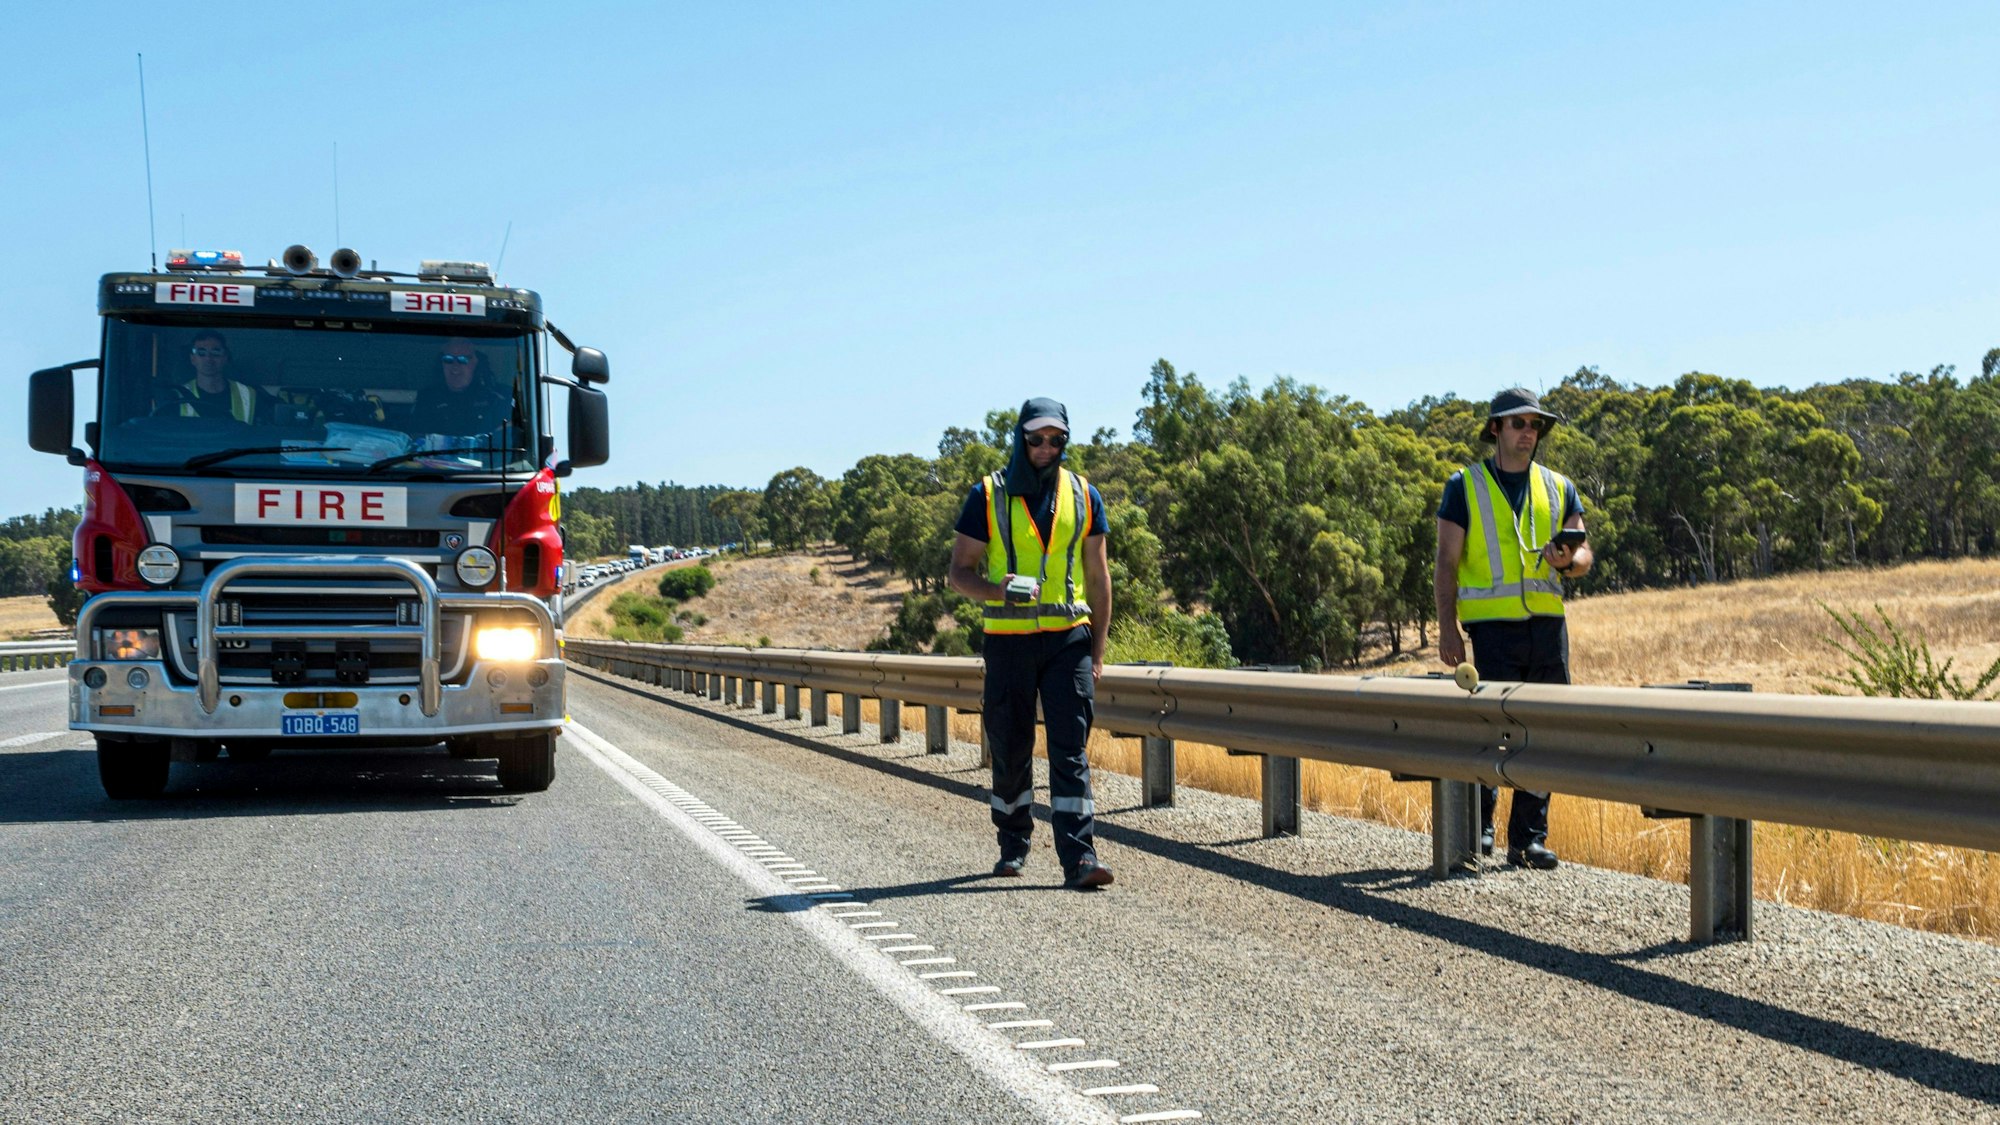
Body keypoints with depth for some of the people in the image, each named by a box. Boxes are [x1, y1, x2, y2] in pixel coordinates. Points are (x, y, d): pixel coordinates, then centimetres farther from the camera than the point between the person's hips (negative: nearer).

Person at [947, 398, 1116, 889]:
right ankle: (1013, 846, 26)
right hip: (1009, 641, 0)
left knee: (1070, 750, -7)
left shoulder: (1083, 497, 6)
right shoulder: (988, 496, 0)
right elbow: (959, 572, 1)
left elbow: (1098, 578, 11)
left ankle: (1080, 858, -11)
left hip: (1069, 639, 1)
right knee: (1010, 751, 8)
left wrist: (1097, 651, 7)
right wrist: (996, 590, -21)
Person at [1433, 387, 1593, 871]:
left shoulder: (1558, 488, 15)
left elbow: (1584, 555, 10)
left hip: (1547, 625, 4)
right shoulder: (1465, 486, 5)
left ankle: (1529, 838, 10)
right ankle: (1478, 824, 9)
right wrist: (1447, 627, -8)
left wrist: (1566, 562, -15)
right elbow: (1447, 562, 1)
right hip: (1492, 625, -4)